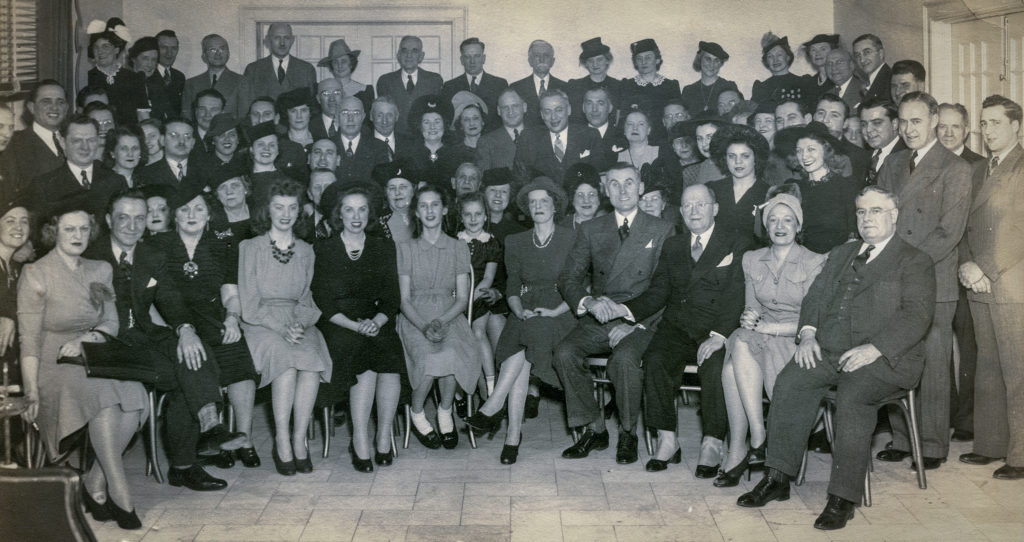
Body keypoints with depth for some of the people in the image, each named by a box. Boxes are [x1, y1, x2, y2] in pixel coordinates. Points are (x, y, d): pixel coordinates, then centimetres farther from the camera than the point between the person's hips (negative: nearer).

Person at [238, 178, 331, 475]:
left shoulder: (306, 252, 14)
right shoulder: (250, 248, 4)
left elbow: (308, 301, 12)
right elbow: (249, 306, -2)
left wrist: (299, 324, -11)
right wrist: (282, 327, -17)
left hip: (298, 324, 2)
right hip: (260, 325, -2)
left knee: (313, 360, -30)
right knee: (286, 360, -33)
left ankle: (299, 440, -20)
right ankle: (282, 441, -23)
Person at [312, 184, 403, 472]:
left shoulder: (384, 248, 14)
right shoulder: (323, 250, 7)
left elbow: (392, 299, 8)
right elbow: (322, 303, -1)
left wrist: (376, 322, -14)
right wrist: (355, 326, -16)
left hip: (377, 324, 2)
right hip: (337, 327, -2)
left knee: (390, 353, -30)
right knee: (364, 358, -32)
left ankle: (384, 438, -19)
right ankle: (360, 440, -24)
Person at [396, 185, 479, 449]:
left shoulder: (459, 249, 10)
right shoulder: (406, 249, 7)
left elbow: (462, 298, 4)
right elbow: (404, 299, 2)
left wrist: (441, 321, -15)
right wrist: (424, 326, -17)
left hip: (450, 316, 1)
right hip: (414, 318, -1)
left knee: (451, 352, -33)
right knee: (430, 356, -32)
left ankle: (445, 412, -8)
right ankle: (417, 415, -6)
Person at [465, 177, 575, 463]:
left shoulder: (572, 239, 6)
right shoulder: (516, 242, 16)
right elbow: (512, 286, 12)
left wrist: (556, 311, -12)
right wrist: (519, 311, -9)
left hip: (560, 314, -2)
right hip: (526, 316, 3)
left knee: (531, 335, -35)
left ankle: (492, 407, -32)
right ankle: (513, 434, -25)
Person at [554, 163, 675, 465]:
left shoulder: (662, 231, 6)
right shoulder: (590, 231, 14)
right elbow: (568, 279, 9)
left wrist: (634, 322, -15)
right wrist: (588, 301, -14)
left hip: (641, 322, -3)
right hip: (598, 320, 3)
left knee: (624, 358, -34)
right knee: (564, 353, -26)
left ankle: (628, 434, -11)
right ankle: (594, 429, -9)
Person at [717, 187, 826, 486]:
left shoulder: (814, 263, 0)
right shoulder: (752, 260, 15)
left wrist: (768, 327, -16)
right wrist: (749, 318, -9)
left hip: (795, 342, -4)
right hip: (759, 339, 4)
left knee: (737, 360, -32)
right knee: (739, 348, -33)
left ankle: (737, 451, -28)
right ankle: (758, 440, -30)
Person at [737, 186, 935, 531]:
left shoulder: (914, 262, 6)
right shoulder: (840, 254, 25)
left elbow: (916, 315, -8)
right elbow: (815, 297, 19)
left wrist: (874, 349, -22)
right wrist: (808, 333, -2)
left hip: (884, 358, -5)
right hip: (829, 350, 5)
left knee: (853, 395, -33)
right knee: (790, 382, -21)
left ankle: (843, 498, -27)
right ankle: (778, 479, -15)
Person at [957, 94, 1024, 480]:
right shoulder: (978, 171, 19)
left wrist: (984, 267, -15)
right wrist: (966, 266, 1)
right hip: (980, 287, 7)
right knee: (987, 370, 12)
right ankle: (990, 444, 21)